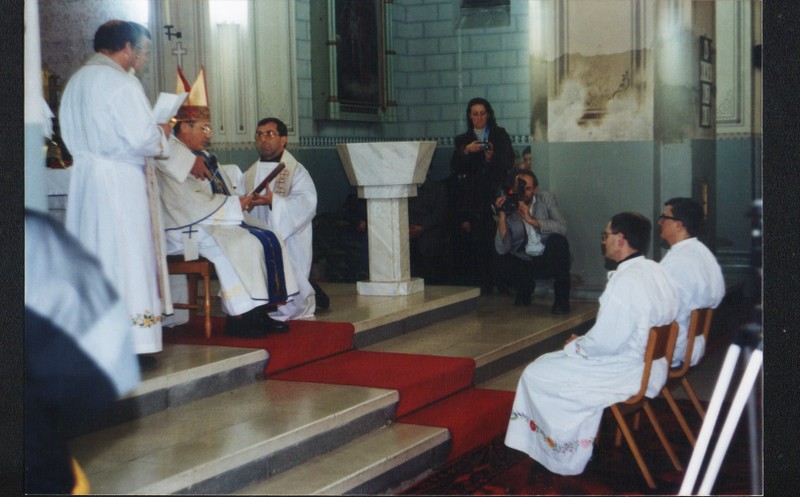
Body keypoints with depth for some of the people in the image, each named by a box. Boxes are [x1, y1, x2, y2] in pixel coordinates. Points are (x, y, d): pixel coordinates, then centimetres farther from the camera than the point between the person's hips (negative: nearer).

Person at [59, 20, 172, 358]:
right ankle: (133, 343, -1)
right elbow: (142, 138, -20)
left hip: (84, 178, 8)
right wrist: (162, 133, 2)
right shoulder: (121, 83, -14)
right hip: (120, 181, -8)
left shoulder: (76, 82, 12)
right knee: (127, 257, -4)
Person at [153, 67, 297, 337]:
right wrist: (235, 204, -17)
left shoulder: (204, 158, 19)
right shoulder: (169, 161, -11)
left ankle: (261, 310, -10)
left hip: (218, 222, 9)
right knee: (242, 244, -30)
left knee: (268, 239, -6)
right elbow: (191, 205, -21)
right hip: (188, 231, -9)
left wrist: (247, 200, 0)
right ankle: (239, 317, -24)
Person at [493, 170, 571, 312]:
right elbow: (502, 249, -18)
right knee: (505, 261, -28)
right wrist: (501, 217, -28)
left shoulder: (546, 198, -7)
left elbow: (562, 228, -23)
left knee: (557, 240, -31)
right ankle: (525, 289, 8)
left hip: (549, 259, -1)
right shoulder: (509, 209, -8)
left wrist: (532, 219, -30)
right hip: (526, 262, 1)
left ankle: (562, 298, -14)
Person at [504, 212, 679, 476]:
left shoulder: (625, 281, -25)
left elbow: (605, 342, -24)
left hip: (627, 374, -10)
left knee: (536, 375, 3)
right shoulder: (656, 271, 3)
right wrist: (583, 342, 11)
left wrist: (576, 345, -5)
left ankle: (567, 458, 18)